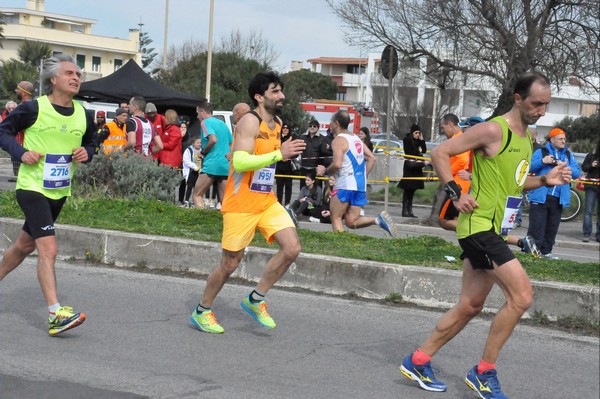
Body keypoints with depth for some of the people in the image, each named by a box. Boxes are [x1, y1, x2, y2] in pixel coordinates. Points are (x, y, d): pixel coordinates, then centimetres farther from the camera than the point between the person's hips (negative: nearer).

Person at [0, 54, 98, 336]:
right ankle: (56, 315, -20)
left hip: (60, 192, 7)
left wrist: (87, 152, -5)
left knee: (25, 245, 20)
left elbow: (92, 142, 18)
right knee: (48, 249, -17)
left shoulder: (83, 115, 3)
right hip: (32, 188, -6)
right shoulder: (34, 108, -12)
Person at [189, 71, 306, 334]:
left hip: (267, 201, 7)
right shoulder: (250, 121, -15)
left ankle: (255, 300, 8)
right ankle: (201, 312, 23)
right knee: (230, 263, 2)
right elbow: (240, 162, -28)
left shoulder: (277, 124, 11)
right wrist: (279, 154, -31)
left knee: (292, 248, -9)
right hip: (241, 204, -7)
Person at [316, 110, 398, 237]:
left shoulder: (338, 140, -9)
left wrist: (325, 171, -3)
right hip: (361, 186, 8)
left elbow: (337, 164, -21)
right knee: (351, 221, 10)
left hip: (345, 185, -8)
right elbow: (372, 158, 17)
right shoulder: (356, 138, 16)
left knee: (335, 218, 4)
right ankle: (378, 219, -9)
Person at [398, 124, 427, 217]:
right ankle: (404, 210, -5)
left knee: (412, 189, 8)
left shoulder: (418, 140, 12)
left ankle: (409, 210, 12)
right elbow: (408, 152, -10)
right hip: (409, 166, -6)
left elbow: (424, 150, 5)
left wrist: (421, 140, -1)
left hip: (417, 167, 6)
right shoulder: (407, 140, -5)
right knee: (407, 189, -6)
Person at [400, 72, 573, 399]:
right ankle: (484, 373, -4)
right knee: (521, 295, -15)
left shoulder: (527, 137, 14)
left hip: (494, 230, 10)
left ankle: (418, 362, 22)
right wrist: (456, 194, -18)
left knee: (470, 306, 13)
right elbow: (439, 153, -13)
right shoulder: (493, 130, -13)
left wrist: (545, 180, 10)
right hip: (479, 224, -10)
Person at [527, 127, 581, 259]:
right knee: (536, 227, -5)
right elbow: (530, 166, -7)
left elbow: (577, 172, 5)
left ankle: (546, 251, 21)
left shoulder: (568, 155, 14)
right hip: (540, 196, -4)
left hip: (559, 198, 5)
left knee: (552, 228, 11)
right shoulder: (541, 152, 3)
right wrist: (542, 161, -21)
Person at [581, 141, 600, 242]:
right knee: (588, 210, -5)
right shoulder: (591, 155, 1)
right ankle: (586, 234, -4)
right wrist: (591, 165, -14)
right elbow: (583, 167, 6)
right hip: (592, 186, -1)